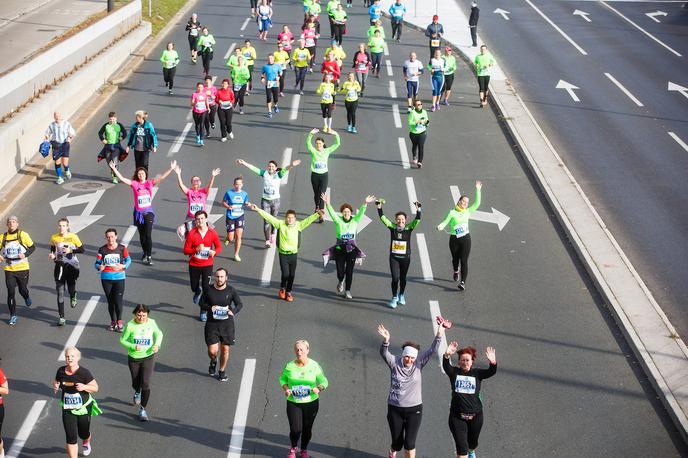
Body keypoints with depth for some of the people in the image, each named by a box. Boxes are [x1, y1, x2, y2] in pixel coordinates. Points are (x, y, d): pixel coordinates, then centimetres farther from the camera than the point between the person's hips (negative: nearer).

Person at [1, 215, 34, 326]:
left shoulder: (23, 235, -6)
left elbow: (32, 247, 2)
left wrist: (25, 254, -16)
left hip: (22, 268, -1)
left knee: (23, 290, 10)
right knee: (10, 292, -5)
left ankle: (27, 298, 49)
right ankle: (13, 315, 7)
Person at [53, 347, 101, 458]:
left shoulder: (84, 373, -18)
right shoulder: (61, 371, -7)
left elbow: (95, 388, -11)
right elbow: (56, 382, 12)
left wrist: (84, 387, -30)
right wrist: (55, 386, -11)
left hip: (84, 408, -1)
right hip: (67, 410, 1)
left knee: (83, 433, 19)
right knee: (71, 437, -7)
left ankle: (86, 443, 56)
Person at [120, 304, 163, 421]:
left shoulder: (151, 323, -10)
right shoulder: (130, 325, -17)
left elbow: (159, 334, 8)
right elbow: (122, 340, -7)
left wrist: (157, 344, -11)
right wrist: (133, 347, -24)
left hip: (148, 357, 0)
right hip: (133, 358, 0)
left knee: (145, 383, -11)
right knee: (135, 383, 17)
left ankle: (142, 409, 4)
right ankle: (137, 393, 56)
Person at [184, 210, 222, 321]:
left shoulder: (212, 233, -5)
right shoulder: (191, 233, -9)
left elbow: (219, 247, 4)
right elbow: (186, 250, -7)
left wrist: (214, 252, -18)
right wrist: (196, 249, -24)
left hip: (207, 264, -1)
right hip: (194, 265, 1)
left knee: (206, 288, -6)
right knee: (194, 288, 13)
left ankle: (204, 311, 10)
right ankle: (198, 291, 52)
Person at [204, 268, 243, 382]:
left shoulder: (231, 291, -5)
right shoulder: (209, 290, -4)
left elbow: (239, 304, 3)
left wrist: (233, 311, -18)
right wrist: (209, 307, -13)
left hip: (227, 324, 0)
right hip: (212, 324, 0)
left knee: (225, 349, 8)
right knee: (212, 351, -5)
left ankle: (222, 371, 32)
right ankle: (213, 361, 32)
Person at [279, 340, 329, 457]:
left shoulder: (314, 366, -8)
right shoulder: (290, 366, -7)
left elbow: (324, 381, 1)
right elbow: (282, 379, 10)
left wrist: (319, 388, -20)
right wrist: (286, 388, -9)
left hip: (311, 403, 0)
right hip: (293, 403, 0)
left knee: (307, 429, 9)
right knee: (295, 429, -4)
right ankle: (293, 448, 29)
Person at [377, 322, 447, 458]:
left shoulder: (419, 363, -4)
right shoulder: (395, 363, -7)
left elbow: (432, 351, -12)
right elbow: (384, 353, -24)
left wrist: (439, 335, -26)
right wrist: (386, 340, -44)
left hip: (414, 410, 0)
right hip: (395, 409, 0)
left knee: (409, 443, -7)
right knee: (397, 442, 12)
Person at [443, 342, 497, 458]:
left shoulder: (477, 373, -2)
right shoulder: (454, 372, -3)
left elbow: (491, 372, -18)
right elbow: (446, 366, -24)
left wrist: (493, 362, -41)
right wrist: (447, 355, -45)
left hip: (475, 416, 2)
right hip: (457, 416, -2)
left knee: (473, 443, 24)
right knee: (461, 448, -9)